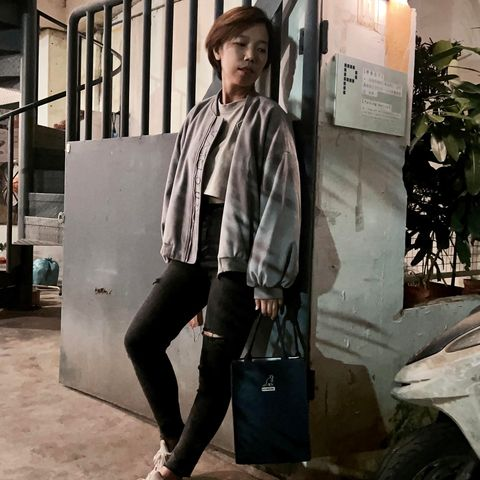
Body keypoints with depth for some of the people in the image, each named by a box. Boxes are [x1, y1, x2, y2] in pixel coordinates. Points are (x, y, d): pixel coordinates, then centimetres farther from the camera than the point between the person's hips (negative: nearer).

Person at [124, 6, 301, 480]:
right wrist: (173, 246, 11)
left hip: (239, 257, -5)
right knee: (140, 338, 0)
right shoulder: (199, 116, 11)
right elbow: (178, 184, 15)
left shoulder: (268, 118, -4)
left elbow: (280, 200, -10)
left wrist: (269, 277, -13)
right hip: (194, 251, 5)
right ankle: (173, 436, 21)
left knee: (215, 370, -1)